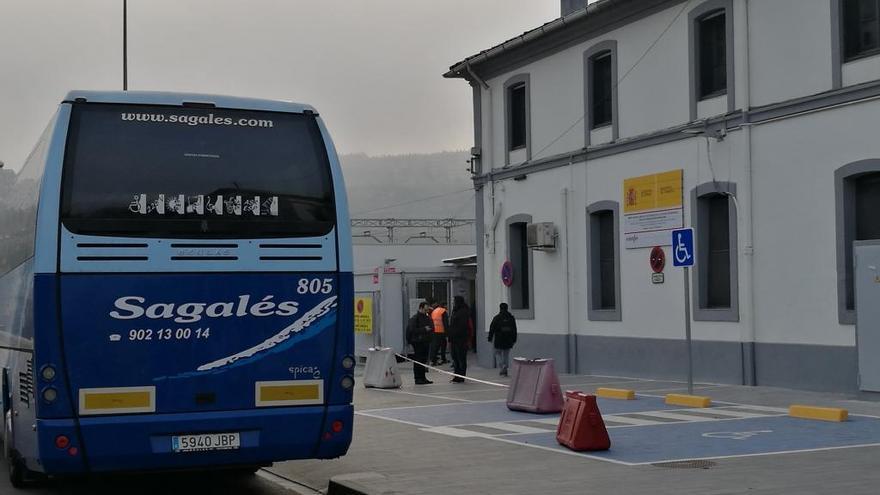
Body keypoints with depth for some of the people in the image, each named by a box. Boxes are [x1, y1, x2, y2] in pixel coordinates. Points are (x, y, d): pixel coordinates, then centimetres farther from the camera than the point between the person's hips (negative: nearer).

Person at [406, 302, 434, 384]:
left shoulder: (427, 318, 15)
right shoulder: (415, 318, -9)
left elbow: (432, 327, 26)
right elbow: (412, 330, -17)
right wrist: (424, 329, -17)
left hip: (425, 342, 7)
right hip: (418, 342, -7)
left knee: (424, 360, 9)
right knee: (418, 361, -5)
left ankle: (422, 378, 15)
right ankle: (418, 378, -2)